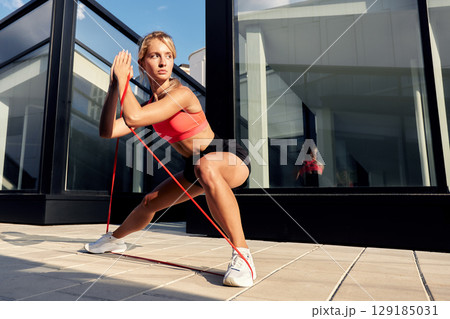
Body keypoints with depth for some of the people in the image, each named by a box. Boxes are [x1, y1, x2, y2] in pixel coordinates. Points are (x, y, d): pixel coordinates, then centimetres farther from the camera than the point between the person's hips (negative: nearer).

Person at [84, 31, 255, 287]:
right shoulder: (150, 105, 1)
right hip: (196, 167, 7)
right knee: (149, 204, 16)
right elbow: (107, 132, -7)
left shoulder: (181, 94, -23)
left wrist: (122, 79, -20)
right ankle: (115, 239, 46)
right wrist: (114, 87, -13)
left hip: (232, 158, -7)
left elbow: (133, 118, -34)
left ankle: (242, 255, -37)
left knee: (205, 167, -44)